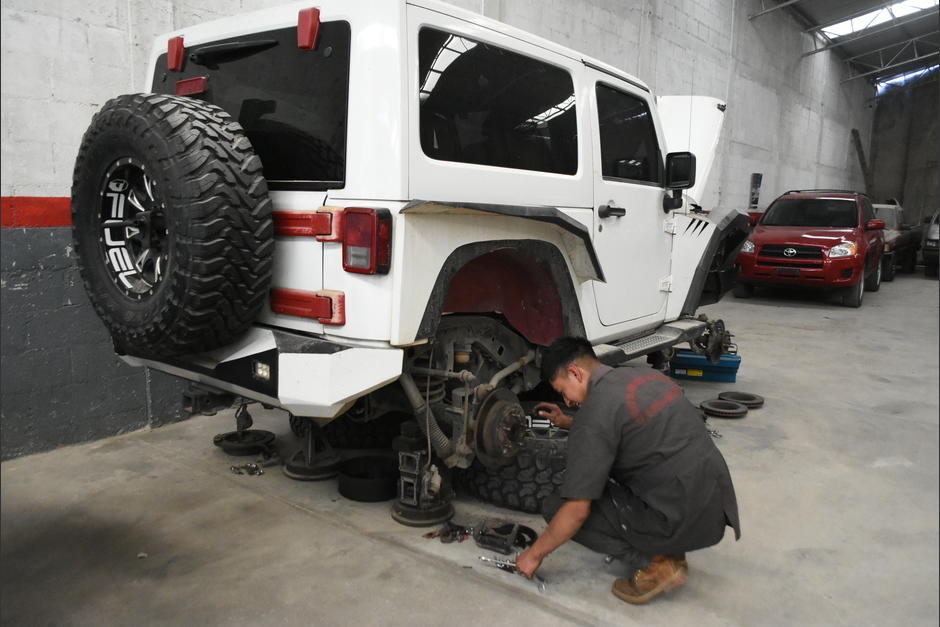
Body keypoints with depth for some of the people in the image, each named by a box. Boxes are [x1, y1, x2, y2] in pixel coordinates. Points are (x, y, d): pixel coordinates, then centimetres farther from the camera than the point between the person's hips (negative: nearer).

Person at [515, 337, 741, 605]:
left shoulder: (595, 410, -15)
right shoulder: (646, 375, 9)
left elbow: (577, 511, -13)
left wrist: (535, 554, 1)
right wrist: (568, 422, 27)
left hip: (682, 522, -8)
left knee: (556, 506, 1)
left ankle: (654, 562, -2)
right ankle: (665, 548, 14)